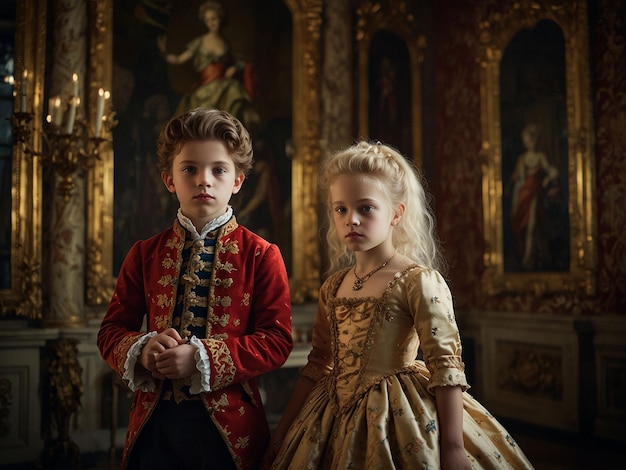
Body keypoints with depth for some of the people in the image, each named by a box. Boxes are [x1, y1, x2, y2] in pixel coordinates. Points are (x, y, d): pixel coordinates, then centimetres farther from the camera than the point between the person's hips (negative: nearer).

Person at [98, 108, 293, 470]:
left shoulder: (260, 255, -3)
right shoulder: (145, 255, 6)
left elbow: (277, 340, -9)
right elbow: (112, 330, 8)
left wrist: (202, 358, -19)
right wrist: (141, 350, -14)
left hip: (228, 425, -2)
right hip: (154, 422, 2)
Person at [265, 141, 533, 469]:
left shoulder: (419, 281, -12)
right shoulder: (333, 286, 5)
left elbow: (446, 365, -15)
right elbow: (318, 365, 11)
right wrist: (284, 430, 13)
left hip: (398, 419, -5)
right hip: (337, 422, 6)